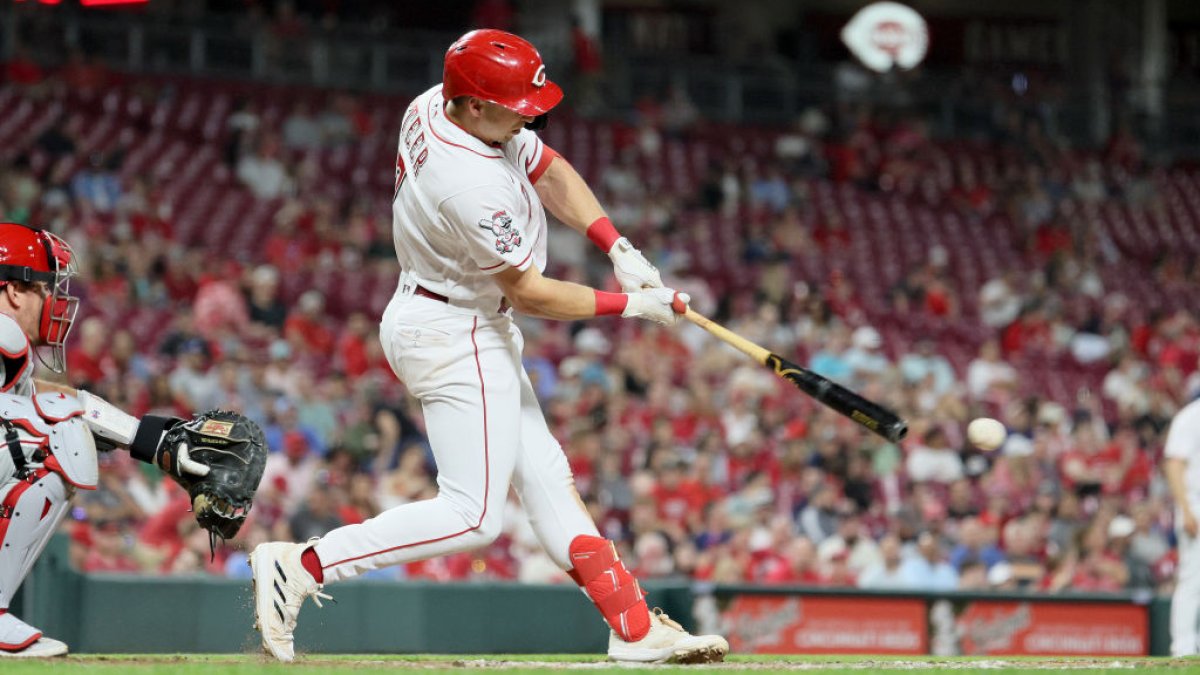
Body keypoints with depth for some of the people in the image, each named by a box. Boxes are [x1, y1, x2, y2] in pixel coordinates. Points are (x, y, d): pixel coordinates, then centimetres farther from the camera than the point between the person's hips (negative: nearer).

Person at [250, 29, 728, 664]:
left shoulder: (435, 105, -4)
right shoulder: (473, 185, -32)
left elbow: (548, 170, 8)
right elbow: (528, 292, -21)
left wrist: (617, 247, -3)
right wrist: (632, 305, -13)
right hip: (456, 339, -11)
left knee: (543, 475, 10)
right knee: (472, 516, -9)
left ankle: (635, 629, 13)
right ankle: (302, 565, -10)